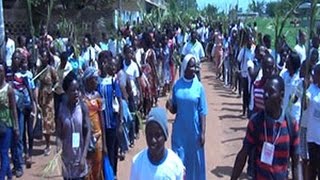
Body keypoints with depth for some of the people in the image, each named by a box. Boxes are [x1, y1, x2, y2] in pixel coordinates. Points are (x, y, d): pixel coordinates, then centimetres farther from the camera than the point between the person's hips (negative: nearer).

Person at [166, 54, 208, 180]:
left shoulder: (199, 86, -5)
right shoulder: (177, 85, 0)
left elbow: (202, 112, -4)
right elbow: (174, 110, 6)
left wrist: (203, 132, -9)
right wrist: (170, 107, -17)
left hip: (194, 130, -1)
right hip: (180, 130, 1)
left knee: (194, 159, 9)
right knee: (179, 159, 6)